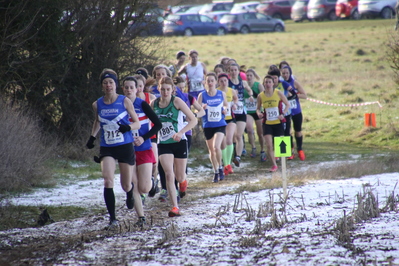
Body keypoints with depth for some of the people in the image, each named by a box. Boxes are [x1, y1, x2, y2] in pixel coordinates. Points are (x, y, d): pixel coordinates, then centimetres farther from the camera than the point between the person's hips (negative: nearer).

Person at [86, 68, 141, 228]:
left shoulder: (124, 101, -6)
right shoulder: (97, 105, 2)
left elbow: (137, 123, -1)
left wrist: (128, 127, -21)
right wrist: (92, 136, 10)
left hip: (125, 147, -1)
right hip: (106, 148, 1)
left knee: (126, 185, 7)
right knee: (108, 181, -20)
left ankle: (130, 195, 47)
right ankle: (112, 218, -15)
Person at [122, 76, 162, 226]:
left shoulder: (142, 105, -5)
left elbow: (158, 124, -5)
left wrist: (144, 138, -14)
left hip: (144, 150, -2)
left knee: (144, 188, -4)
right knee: (133, 187, -4)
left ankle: (152, 183, 31)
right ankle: (141, 217, 8)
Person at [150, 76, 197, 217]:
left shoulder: (177, 102, -12)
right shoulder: (154, 104, -2)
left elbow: (193, 120, -14)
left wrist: (180, 133, -26)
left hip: (179, 142, -1)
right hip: (163, 145, 1)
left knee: (179, 177, 9)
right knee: (169, 175, -16)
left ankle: (183, 181, 48)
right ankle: (175, 207, -13)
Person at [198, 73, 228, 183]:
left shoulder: (222, 94, 1)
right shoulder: (202, 95, -4)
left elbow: (226, 105, 17)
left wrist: (224, 109, -5)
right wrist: (202, 108, -24)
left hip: (220, 125, -1)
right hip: (208, 126, 1)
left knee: (216, 146, -21)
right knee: (211, 150, 10)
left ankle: (220, 167, 2)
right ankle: (216, 172, 26)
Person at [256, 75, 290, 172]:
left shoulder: (278, 93, -5)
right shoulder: (260, 96, -1)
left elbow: (287, 105, 3)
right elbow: (258, 108, 12)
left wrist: (283, 114, -12)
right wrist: (259, 113, -11)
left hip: (278, 123, -1)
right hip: (267, 123, 1)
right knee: (268, 145, -8)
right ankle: (274, 165, 3)